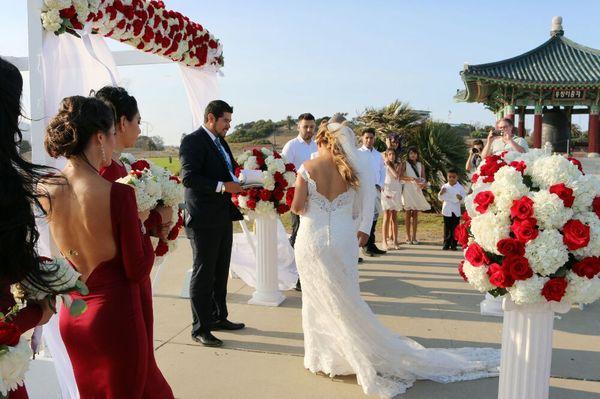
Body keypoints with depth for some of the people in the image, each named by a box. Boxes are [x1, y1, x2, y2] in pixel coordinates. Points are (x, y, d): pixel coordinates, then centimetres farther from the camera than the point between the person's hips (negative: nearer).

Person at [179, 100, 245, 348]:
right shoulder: (193, 141, -12)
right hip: (204, 219, -9)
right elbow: (189, 177, -22)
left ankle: (218, 317, 32)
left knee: (221, 272, 18)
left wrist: (238, 183, 3)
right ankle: (200, 328, 12)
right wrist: (222, 186, -26)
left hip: (223, 218, 9)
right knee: (203, 274, 1)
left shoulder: (220, 142, 16)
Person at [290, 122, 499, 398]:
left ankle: (321, 357, 26)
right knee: (346, 300, 14)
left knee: (317, 299, 13)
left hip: (312, 239, -2)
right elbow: (358, 210, 4)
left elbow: (297, 207, -10)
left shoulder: (308, 168, -8)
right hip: (343, 241, 3)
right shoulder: (351, 170, 2)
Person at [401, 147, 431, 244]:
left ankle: (414, 237, 6)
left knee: (415, 214, 3)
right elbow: (401, 176, -11)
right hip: (408, 190, -3)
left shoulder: (420, 165, 14)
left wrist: (424, 184, -11)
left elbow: (424, 179, 10)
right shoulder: (405, 164, 3)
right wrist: (413, 179, -20)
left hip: (417, 191, 3)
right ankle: (408, 237, 2)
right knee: (408, 213, -1)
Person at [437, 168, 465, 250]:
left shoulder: (460, 187, -2)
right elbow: (440, 198, 8)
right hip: (447, 211, 1)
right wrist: (441, 193, -12)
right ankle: (446, 244, 11)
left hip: (456, 211, -1)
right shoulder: (445, 187, 3)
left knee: (455, 228, 3)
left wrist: (460, 198, -24)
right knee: (447, 228, 5)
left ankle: (453, 244, 11)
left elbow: (464, 199, -2)